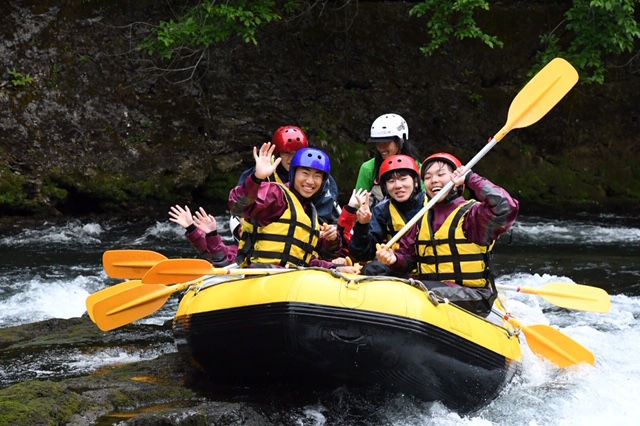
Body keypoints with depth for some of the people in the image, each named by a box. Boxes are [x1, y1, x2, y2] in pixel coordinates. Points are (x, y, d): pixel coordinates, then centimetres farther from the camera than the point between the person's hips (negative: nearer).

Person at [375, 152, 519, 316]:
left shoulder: (472, 213, -3)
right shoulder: (422, 220, 16)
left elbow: (506, 207, -24)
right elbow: (408, 256, 15)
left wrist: (471, 178, -13)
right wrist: (394, 259, -10)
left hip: (472, 297, -5)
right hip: (428, 287, 5)